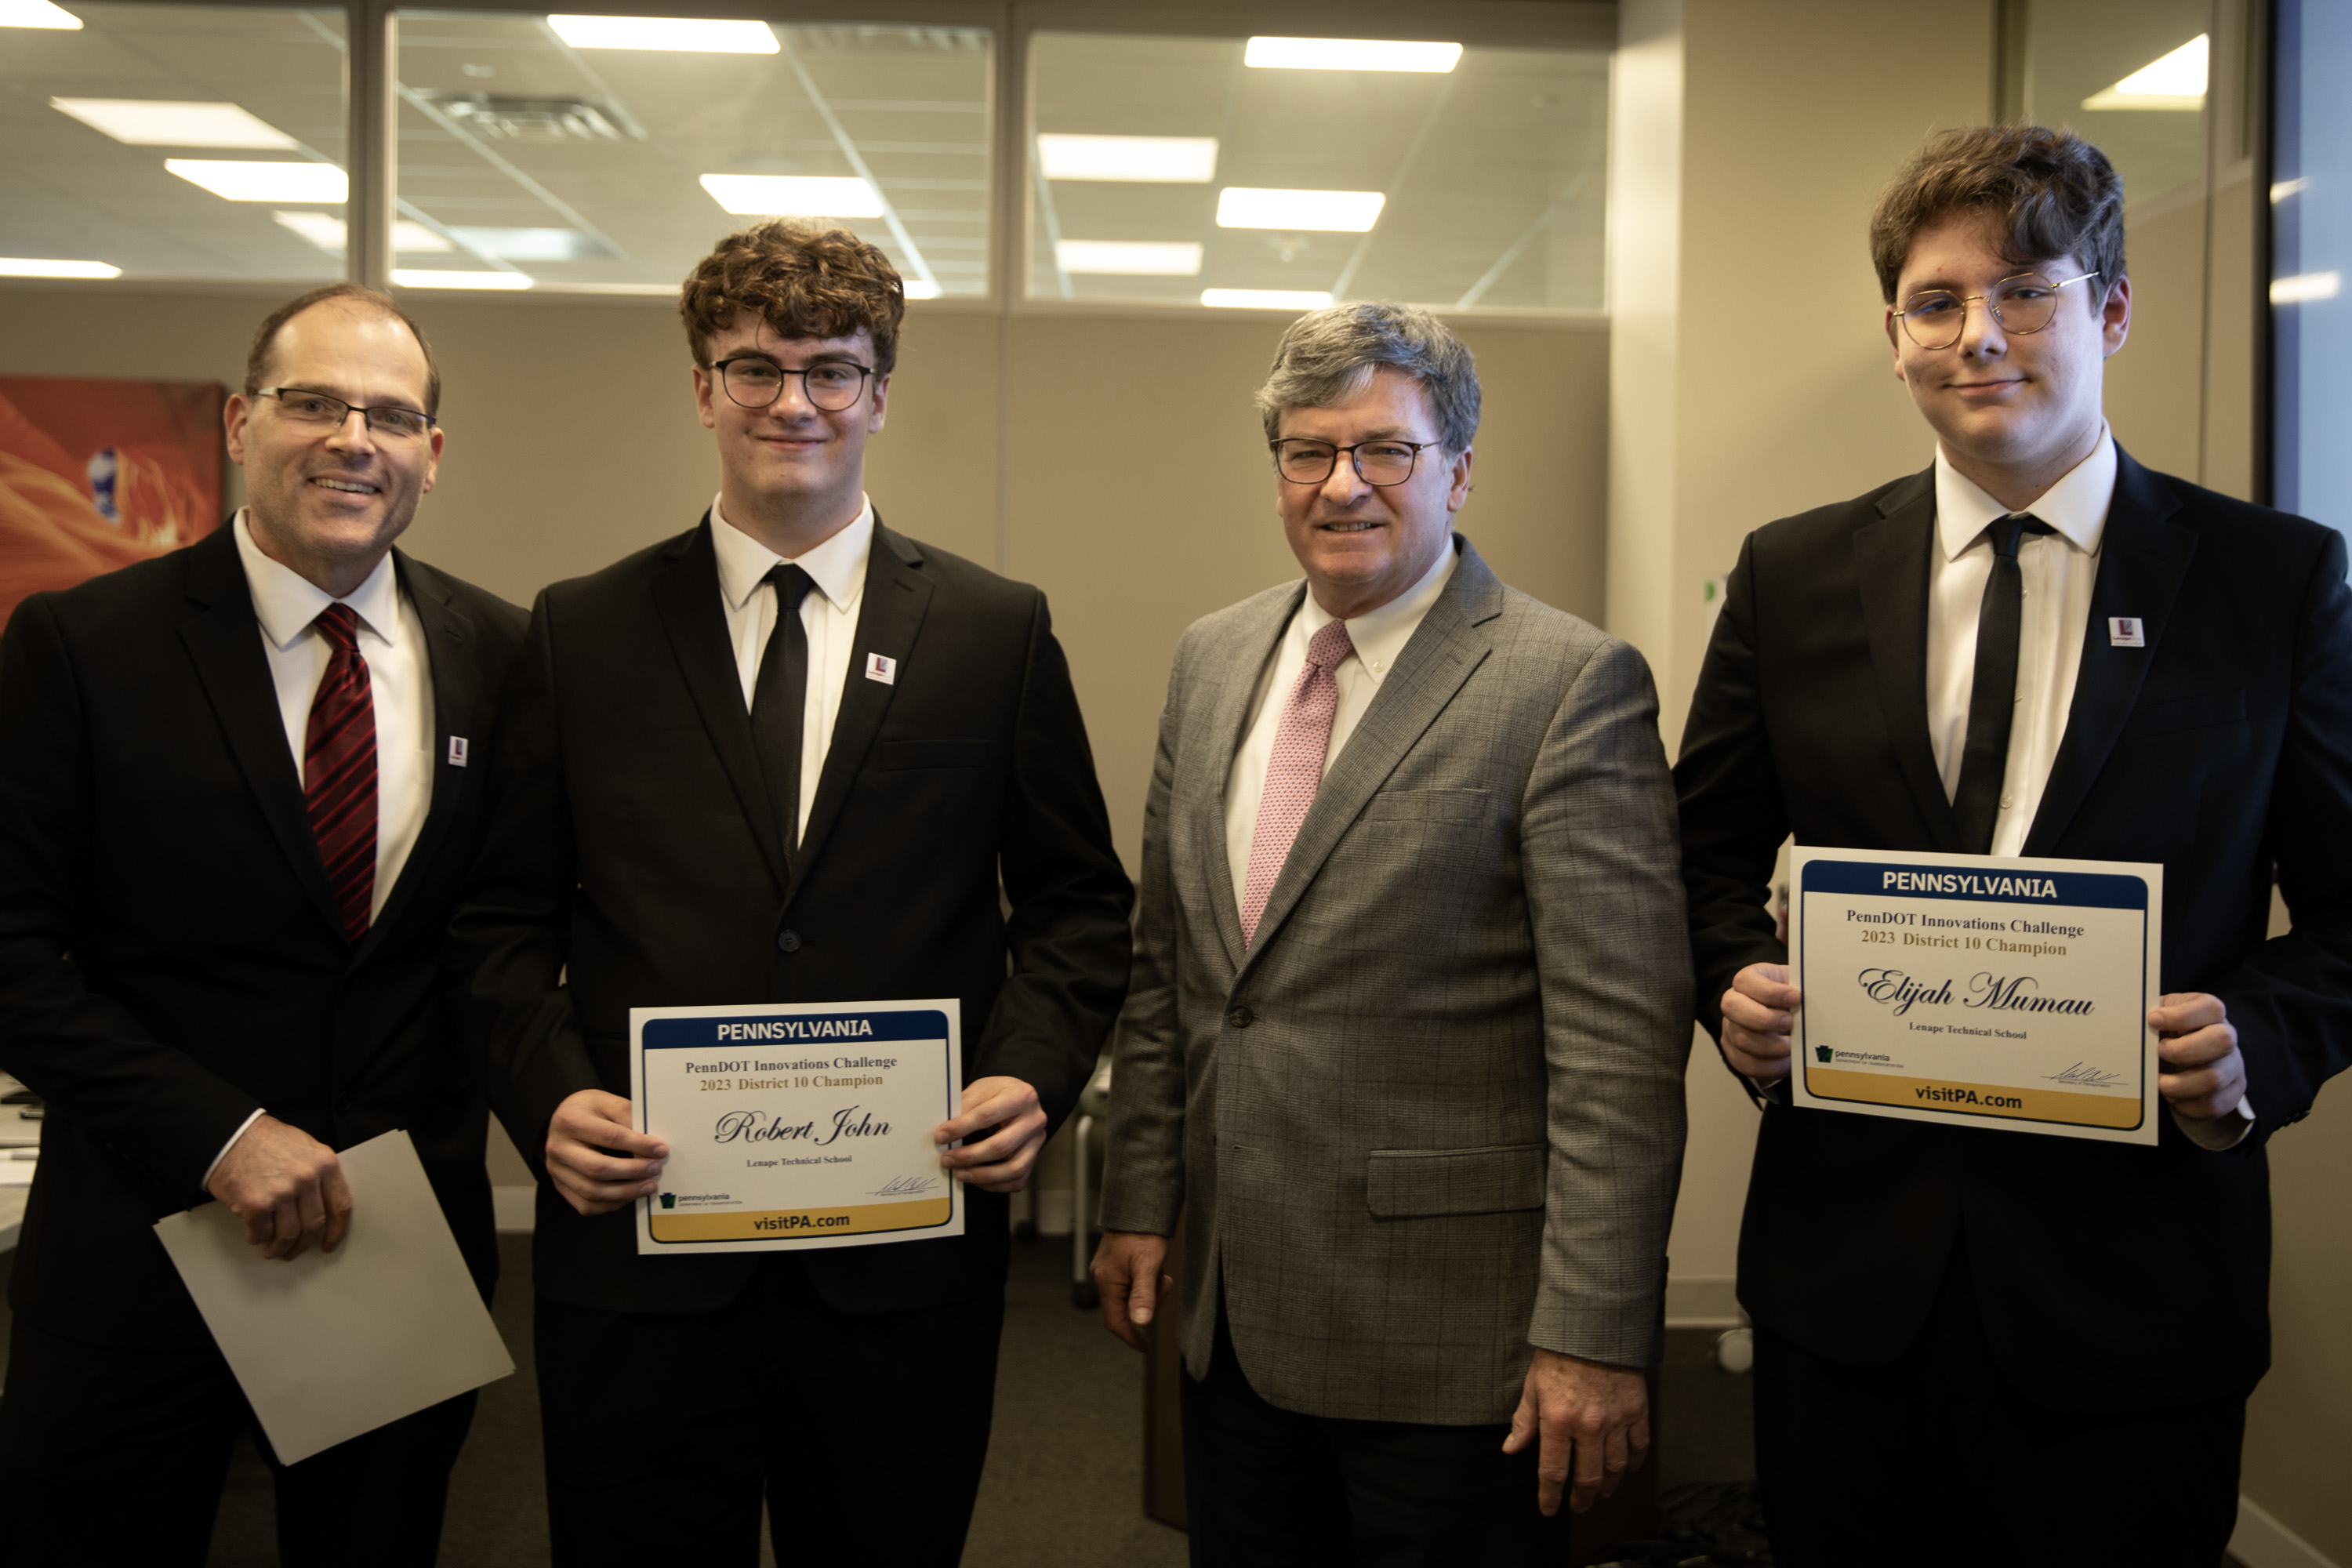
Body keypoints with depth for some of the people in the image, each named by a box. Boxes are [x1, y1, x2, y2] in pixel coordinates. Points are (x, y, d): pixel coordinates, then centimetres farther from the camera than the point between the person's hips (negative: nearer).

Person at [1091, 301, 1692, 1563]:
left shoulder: (1572, 684, -12)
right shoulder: (1211, 659, 8)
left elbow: (1620, 1040, -16)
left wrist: (1594, 1330, -17)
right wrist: (1140, 1198, 11)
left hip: (1447, 1329, -5)